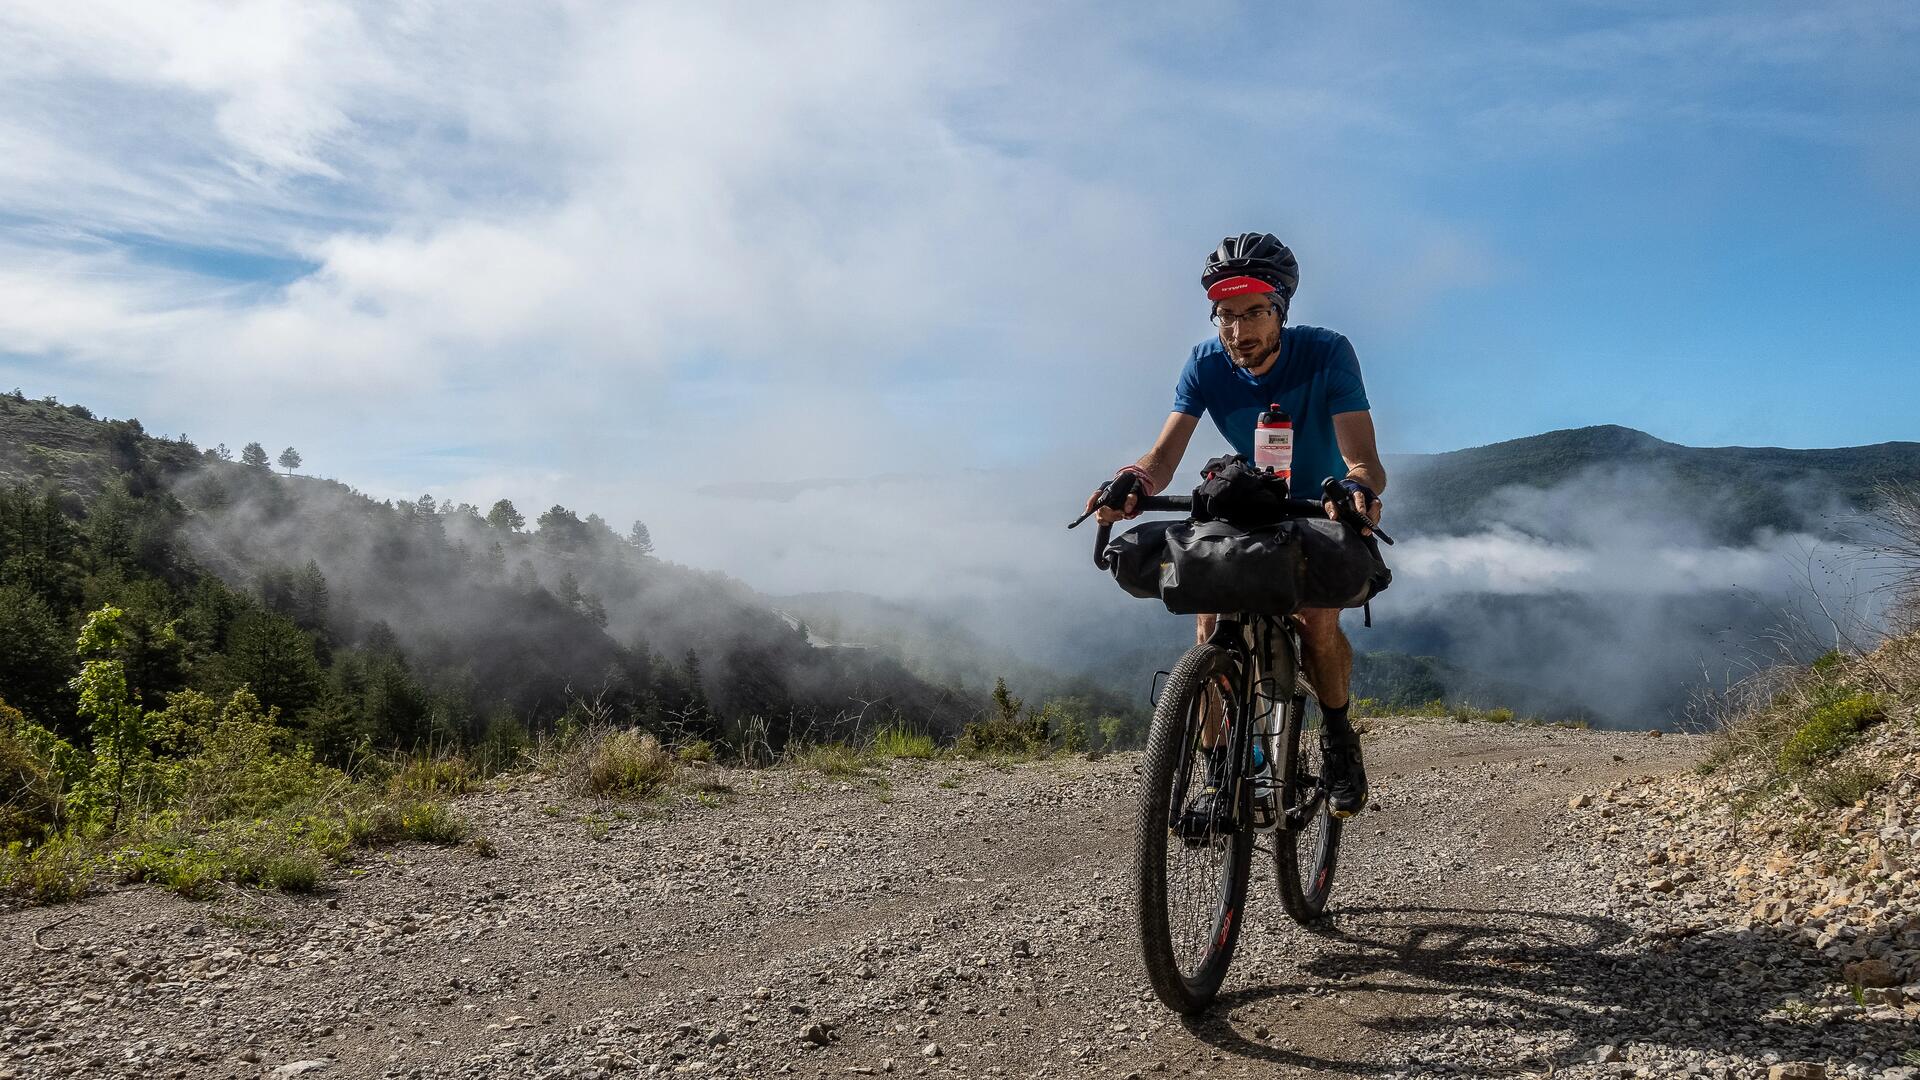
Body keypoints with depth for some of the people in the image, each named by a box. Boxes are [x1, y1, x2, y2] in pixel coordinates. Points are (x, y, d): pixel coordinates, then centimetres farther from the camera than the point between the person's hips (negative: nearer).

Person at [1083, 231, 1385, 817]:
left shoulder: (1325, 353, -26)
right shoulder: (1208, 362, -18)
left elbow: (1363, 458, -36)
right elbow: (1165, 454, -26)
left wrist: (1359, 486, -60)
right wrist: (1132, 484, -50)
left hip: (1325, 510, -2)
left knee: (1316, 621, -26)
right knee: (1212, 620, -19)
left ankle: (1339, 736, 4)